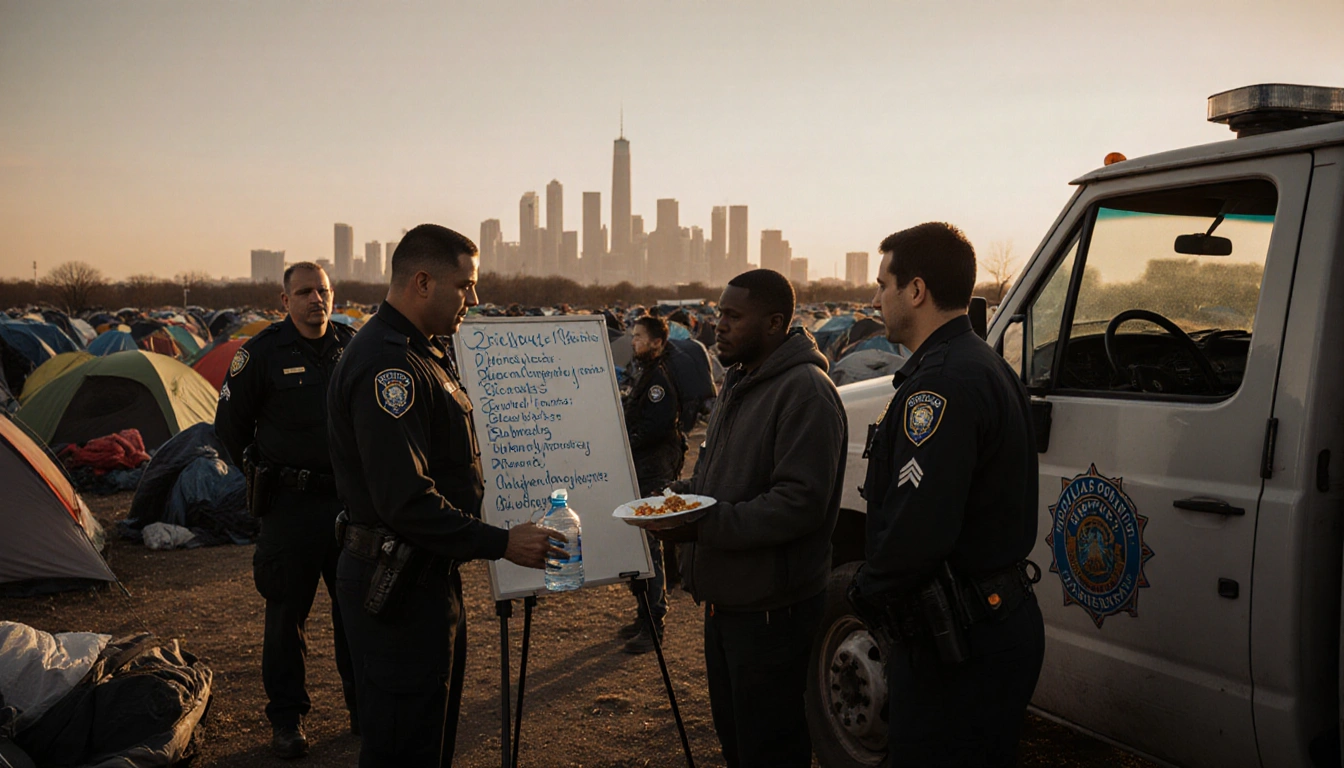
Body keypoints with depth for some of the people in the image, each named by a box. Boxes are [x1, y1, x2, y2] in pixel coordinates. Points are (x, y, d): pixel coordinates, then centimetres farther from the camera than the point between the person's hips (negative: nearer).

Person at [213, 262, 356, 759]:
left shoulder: (352, 346, 4)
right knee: (287, 610, 5)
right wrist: (260, 471, 4)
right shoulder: (263, 352, -7)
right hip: (291, 501, -3)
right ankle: (286, 717, 20)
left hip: (351, 497, 3)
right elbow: (230, 424, 3)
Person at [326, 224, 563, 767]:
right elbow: (406, 501, -28)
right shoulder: (386, 365, -22)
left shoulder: (423, 355, 13)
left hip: (428, 577, 11)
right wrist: (501, 543, -23)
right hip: (399, 587, -10)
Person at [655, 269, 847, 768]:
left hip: (771, 609, -10)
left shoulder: (805, 391, -19)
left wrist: (707, 524, -28)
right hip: (726, 596, 10)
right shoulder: (739, 381, 13)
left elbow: (802, 502, -26)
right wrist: (683, 494, 3)